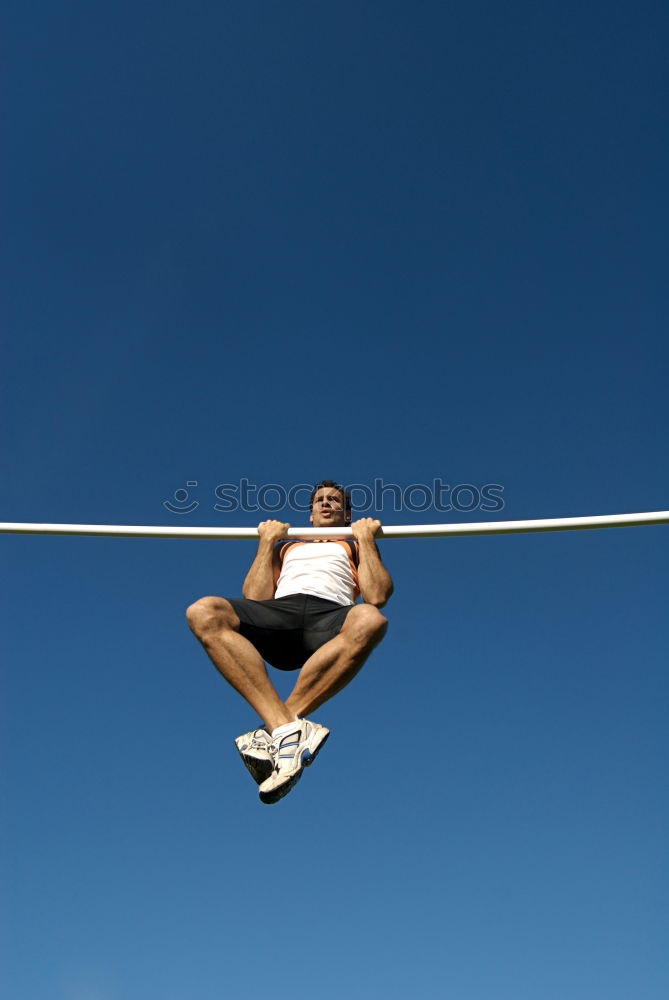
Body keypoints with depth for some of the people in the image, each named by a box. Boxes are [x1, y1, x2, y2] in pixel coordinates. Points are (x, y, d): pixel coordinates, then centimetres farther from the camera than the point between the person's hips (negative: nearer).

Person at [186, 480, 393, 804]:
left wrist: (365, 537, 14)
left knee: (370, 620, -39)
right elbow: (253, 598, 18)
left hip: (330, 615, -2)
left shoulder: (356, 546, 32)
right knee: (203, 613, -29)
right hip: (279, 612, 2)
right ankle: (287, 728, -38)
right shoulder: (284, 546, 37)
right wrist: (267, 540, 20)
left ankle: (271, 733, -36)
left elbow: (377, 596, 10)